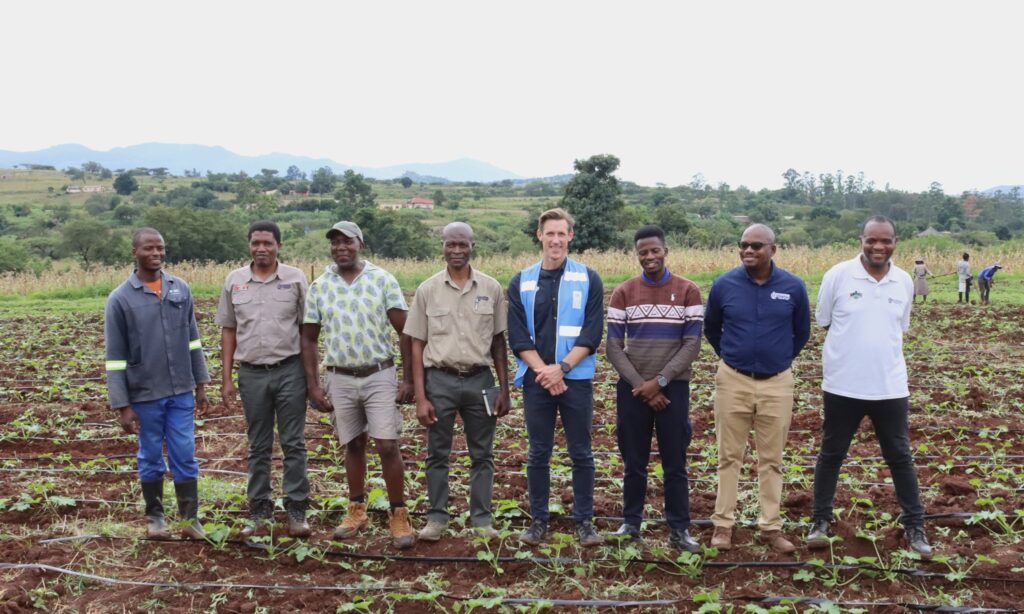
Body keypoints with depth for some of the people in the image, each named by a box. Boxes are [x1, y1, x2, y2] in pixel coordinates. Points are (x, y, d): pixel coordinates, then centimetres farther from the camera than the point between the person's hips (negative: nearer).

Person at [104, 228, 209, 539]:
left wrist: (201, 384, 10)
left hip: (181, 391, 2)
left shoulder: (181, 289, 4)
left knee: (185, 455, 4)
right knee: (151, 457, 11)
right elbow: (115, 357, -5)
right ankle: (155, 517, 26)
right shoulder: (120, 299, -6)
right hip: (145, 394, -2)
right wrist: (121, 405, -8)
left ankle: (191, 519, 11)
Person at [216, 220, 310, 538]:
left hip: (290, 370, -2)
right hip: (252, 372, 2)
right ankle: (259, 512, 20)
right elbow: (229, 331, 9)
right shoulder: (234, 280, 4)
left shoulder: (295, 278, -1)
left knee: (294, 443, 3)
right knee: (258, 447, 11)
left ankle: (297, 511, 11)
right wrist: (226, 378, 4)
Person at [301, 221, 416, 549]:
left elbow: (405, 332, -2)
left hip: (379, 376, -2)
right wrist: (313, 385, 3)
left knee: (388, 445, -5)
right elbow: (309, 339, 9)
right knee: (353, 445, 13)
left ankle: (399, 515, 8)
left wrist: (408, 379, -6)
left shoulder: (383, 280, -3)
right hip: (340, 378, 2)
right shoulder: (318, 287, 4)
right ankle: (357, 510, 28)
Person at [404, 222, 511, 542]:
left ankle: (482, 519, 20)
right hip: (440, 380, 0)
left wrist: (504, 390, 4)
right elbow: (417, 345, 1)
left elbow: (499, 341, 8)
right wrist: (420, 398, -4)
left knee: (482, 454, 9)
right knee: (437, 454, 8)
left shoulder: (491, 288, 2)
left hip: (480, 379, 1)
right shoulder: (427, 290, 0)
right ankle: (437, 518, 21)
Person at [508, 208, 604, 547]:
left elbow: (592, 333, -5)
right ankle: (538, 521, 20)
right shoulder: (521, 282, 5)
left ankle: (584, 521, 18)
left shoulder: (589, 279, 1)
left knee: (581, 454, 6)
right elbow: (517, 335, 1)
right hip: (536, 380, 1)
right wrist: (543, 371, -11)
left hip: (577, 379, -1)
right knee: (538, 454, 9)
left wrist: (561, 368, -14)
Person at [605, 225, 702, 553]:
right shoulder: (624, 292, 3)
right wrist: (640, 384, -10)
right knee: (634, 462, 8)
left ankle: (679, 530, 13)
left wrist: (659, 381, -11)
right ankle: (631, 523, 20)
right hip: (632, 388, 1)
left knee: (674, 463, 4)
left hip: (673, 388, -1)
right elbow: (613, 346, 0)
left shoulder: (688, 291, -1)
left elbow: (692, 345, -5)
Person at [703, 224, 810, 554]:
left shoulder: (793, 287, -4)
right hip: (733, 380, 0)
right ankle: (723, 523, 16)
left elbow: (802, 332, 12)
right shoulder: (724, 285, -5)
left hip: (777, 383, 0)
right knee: (729, 456, 6)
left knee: (772, 459, 9)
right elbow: (711, 329, 13)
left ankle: (771, 526, 19)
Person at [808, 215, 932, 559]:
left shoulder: (904, 282, 2)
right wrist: (852, 348, -1)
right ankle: (820, 521, 25)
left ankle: (914, 526, 26)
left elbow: (900, 329, 14)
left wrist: (880, 353, 3)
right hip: (843, 386, -2)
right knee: (831, 454, 11)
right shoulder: (838, 275, -9)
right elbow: (823, 323, 1)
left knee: (900, 458, 13)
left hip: (891, 387, 3)